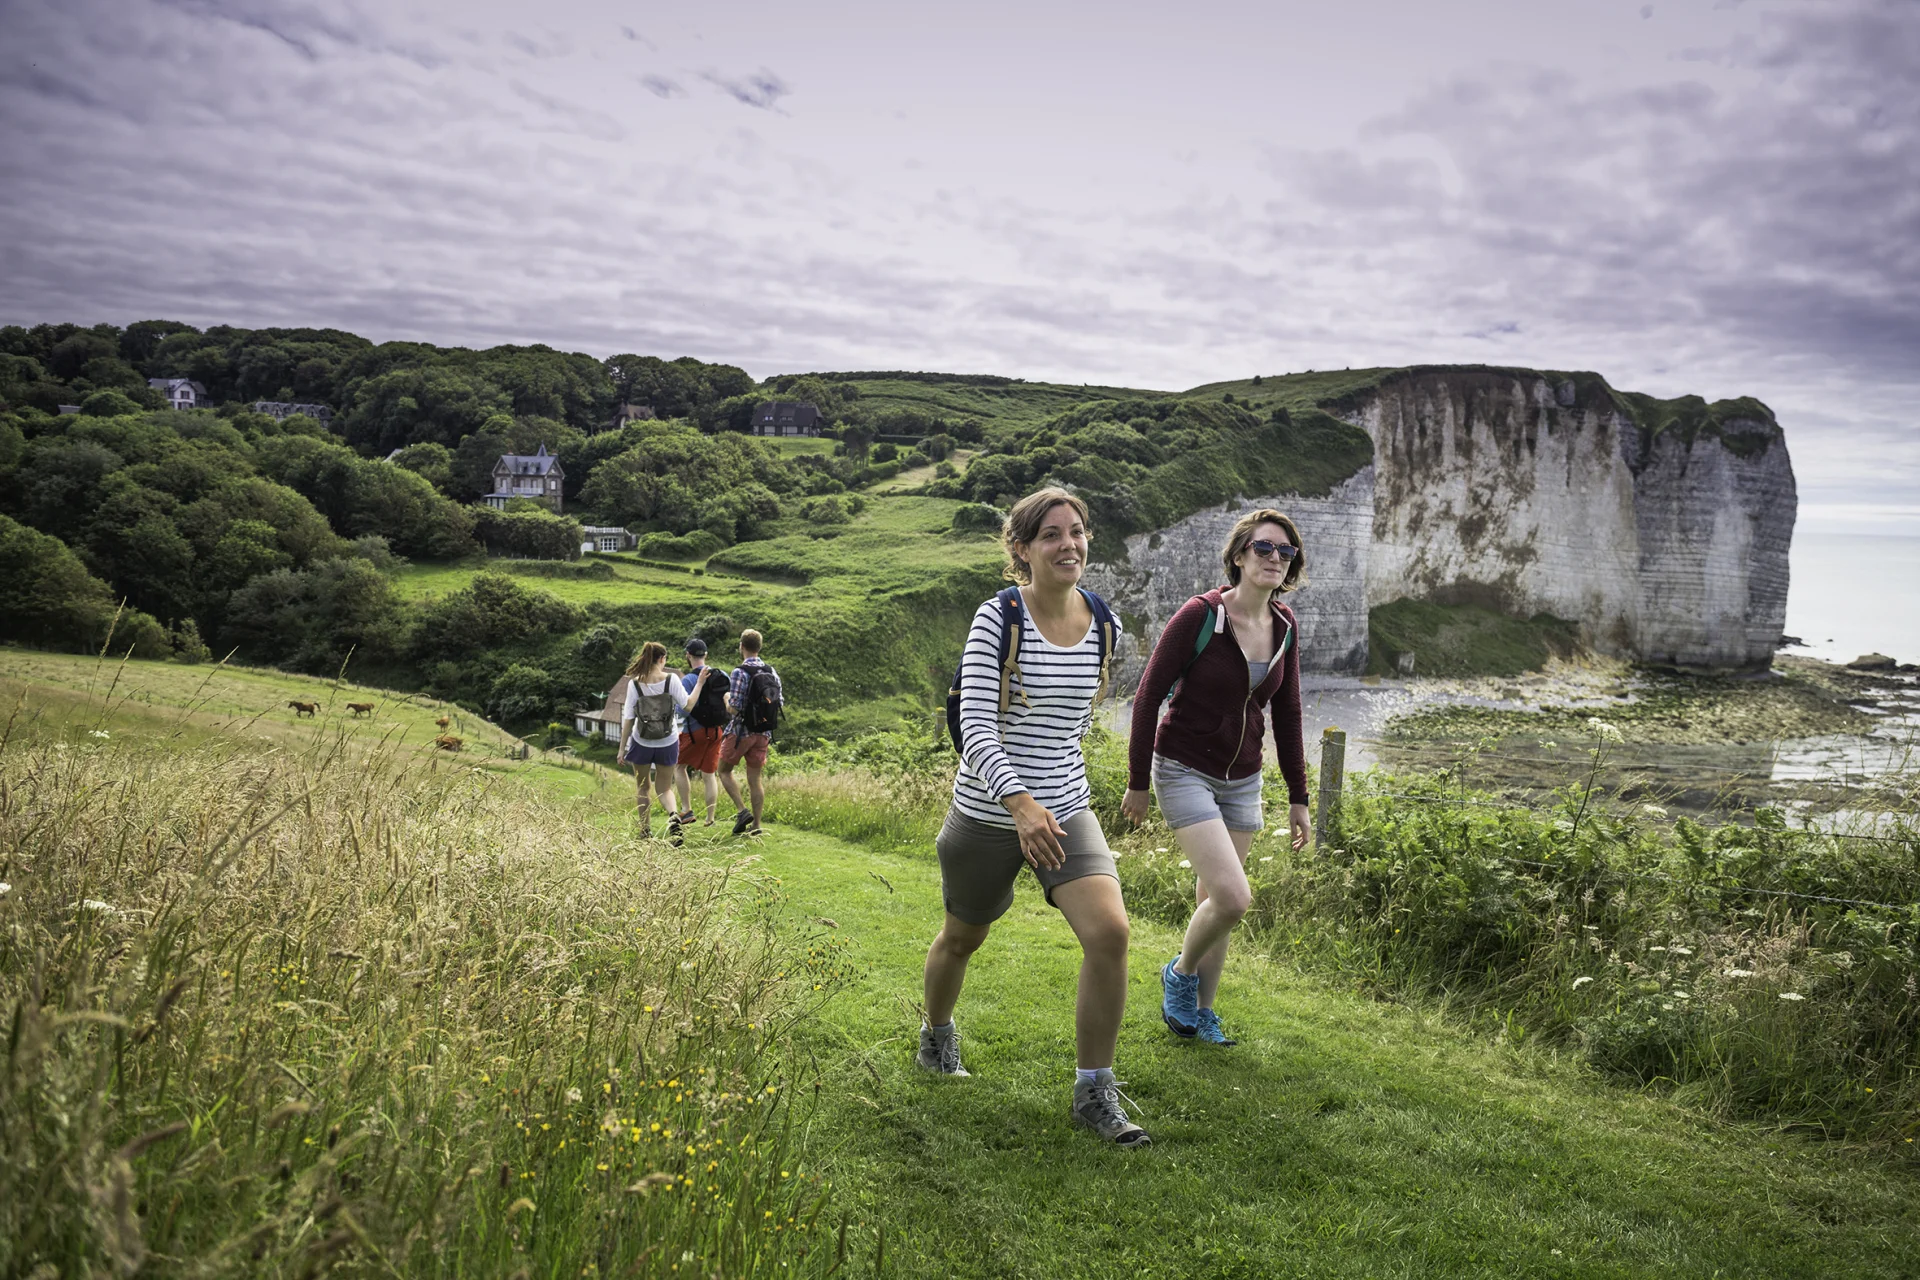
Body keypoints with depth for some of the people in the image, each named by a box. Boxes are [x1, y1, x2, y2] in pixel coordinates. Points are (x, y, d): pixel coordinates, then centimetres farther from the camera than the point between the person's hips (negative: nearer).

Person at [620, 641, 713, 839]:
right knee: (664, 788, 13)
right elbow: (687, 705, -10)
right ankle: (673, 814, -18)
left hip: (642, 743, 0)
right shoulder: (671, 679, -12)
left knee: (642, 788, 18)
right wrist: (699, 683, 2)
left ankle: (646, 830, 16)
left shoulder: (635, 683, -10)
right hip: (668, 743, 1)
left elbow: (628, 718, -8)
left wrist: (622, 747, 0)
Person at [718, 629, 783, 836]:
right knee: (755, 779, 11)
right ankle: (756, 825, 9)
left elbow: (734, 708, -19)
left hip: (741, 731, -5)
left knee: (724, 771, 12)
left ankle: (742, 810, -2)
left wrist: (727, 699, 3)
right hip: (764, 732, 6)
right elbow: (780, 703, 6)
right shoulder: (772, 672, 3)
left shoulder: (740, 673, -16)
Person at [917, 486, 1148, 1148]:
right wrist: (1021, 802, -36)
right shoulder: (997, 618, -15)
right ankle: (936, 1035, 50)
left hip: (1066, 808, 3)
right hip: (989, 813, -3)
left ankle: (1094, 1094, -2)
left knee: (1110, 931, -18)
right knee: (962, 937, 18)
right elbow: (974, 725, -23)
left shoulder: (1103, 625, 0)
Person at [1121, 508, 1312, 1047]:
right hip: (1184, 773, -6)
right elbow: (1148, 697, -11)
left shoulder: (1285, 627, 1)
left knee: (1214, 901, 11)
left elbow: (1286, 715, 11)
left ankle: (1197, 1009, 29)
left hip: (1241, 781, 6)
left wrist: (1298, 797, 12)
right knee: (1234, 897, -17)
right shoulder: (1199, 616, -17)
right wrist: (1137, 784, -8)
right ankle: (1180, 974, 12)